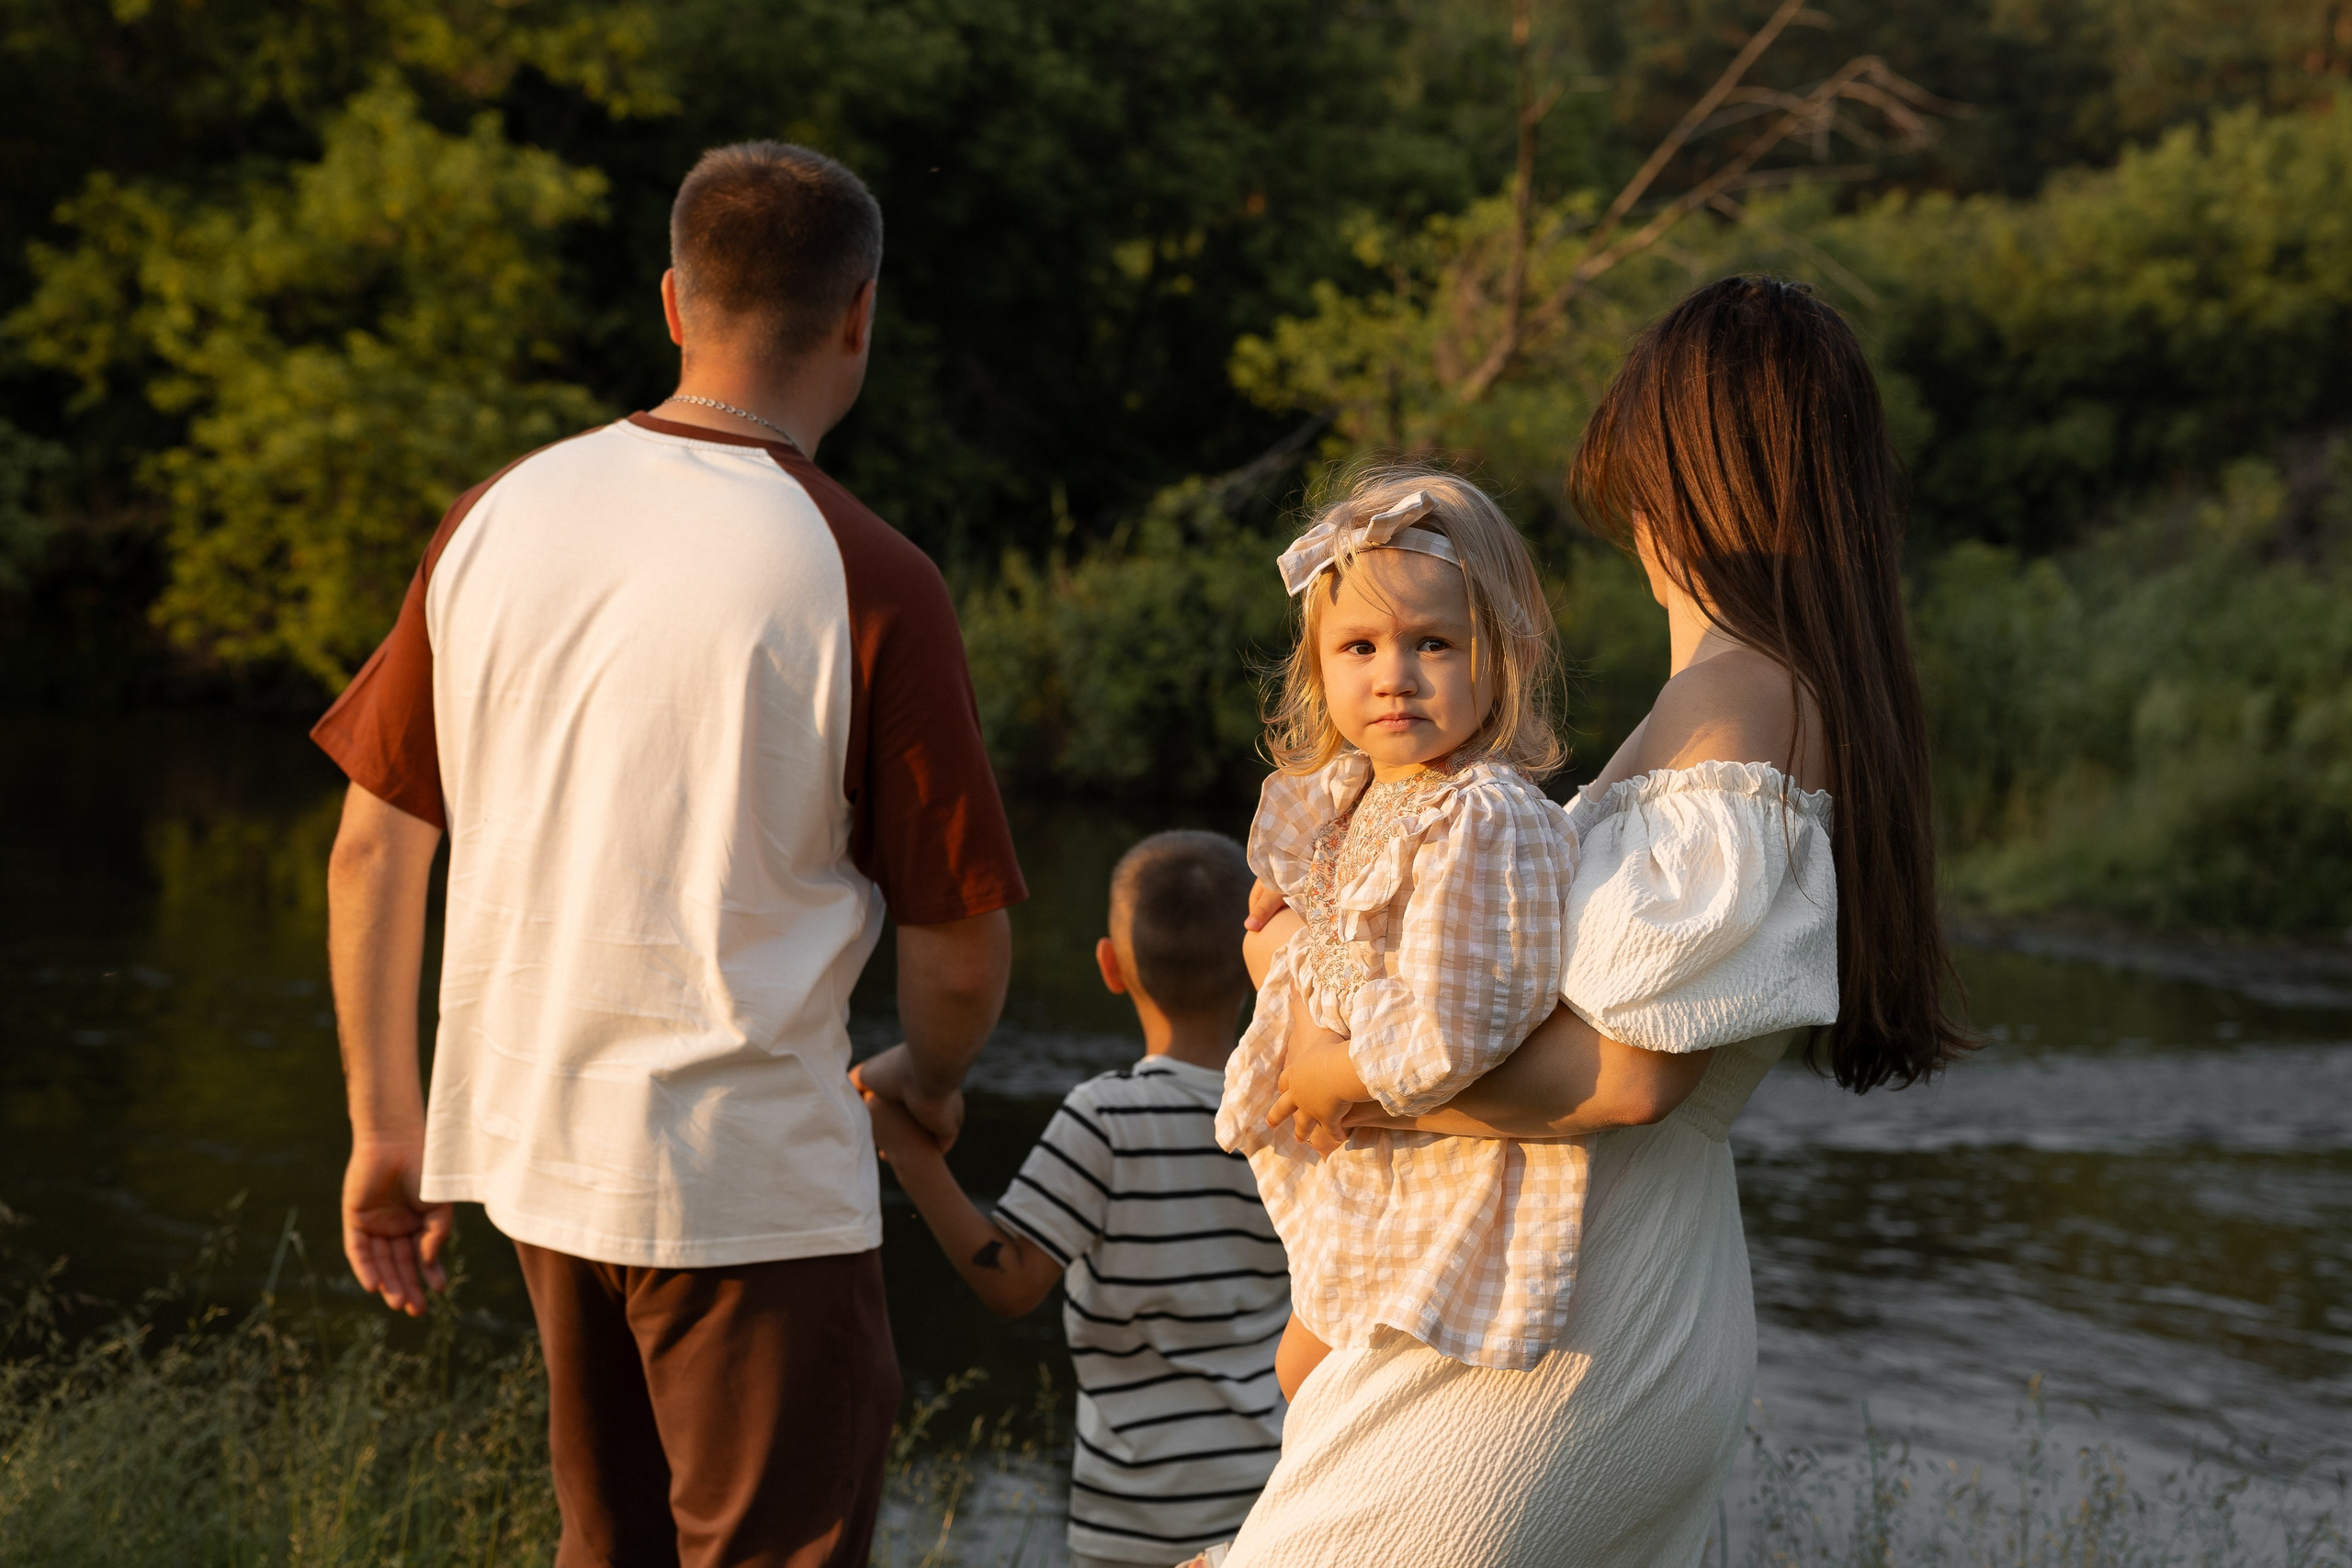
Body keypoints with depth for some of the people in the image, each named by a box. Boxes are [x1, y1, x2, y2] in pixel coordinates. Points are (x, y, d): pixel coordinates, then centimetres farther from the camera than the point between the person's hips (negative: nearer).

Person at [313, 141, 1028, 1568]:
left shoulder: (501, 516, 1)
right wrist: (931, 1077, 12)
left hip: (530, 1145, 6)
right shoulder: (867, 582, -14)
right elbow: (962, 952, -10)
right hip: (753, 1181, -6)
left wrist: (387, 1126, 14)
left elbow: (375, 846, 5)